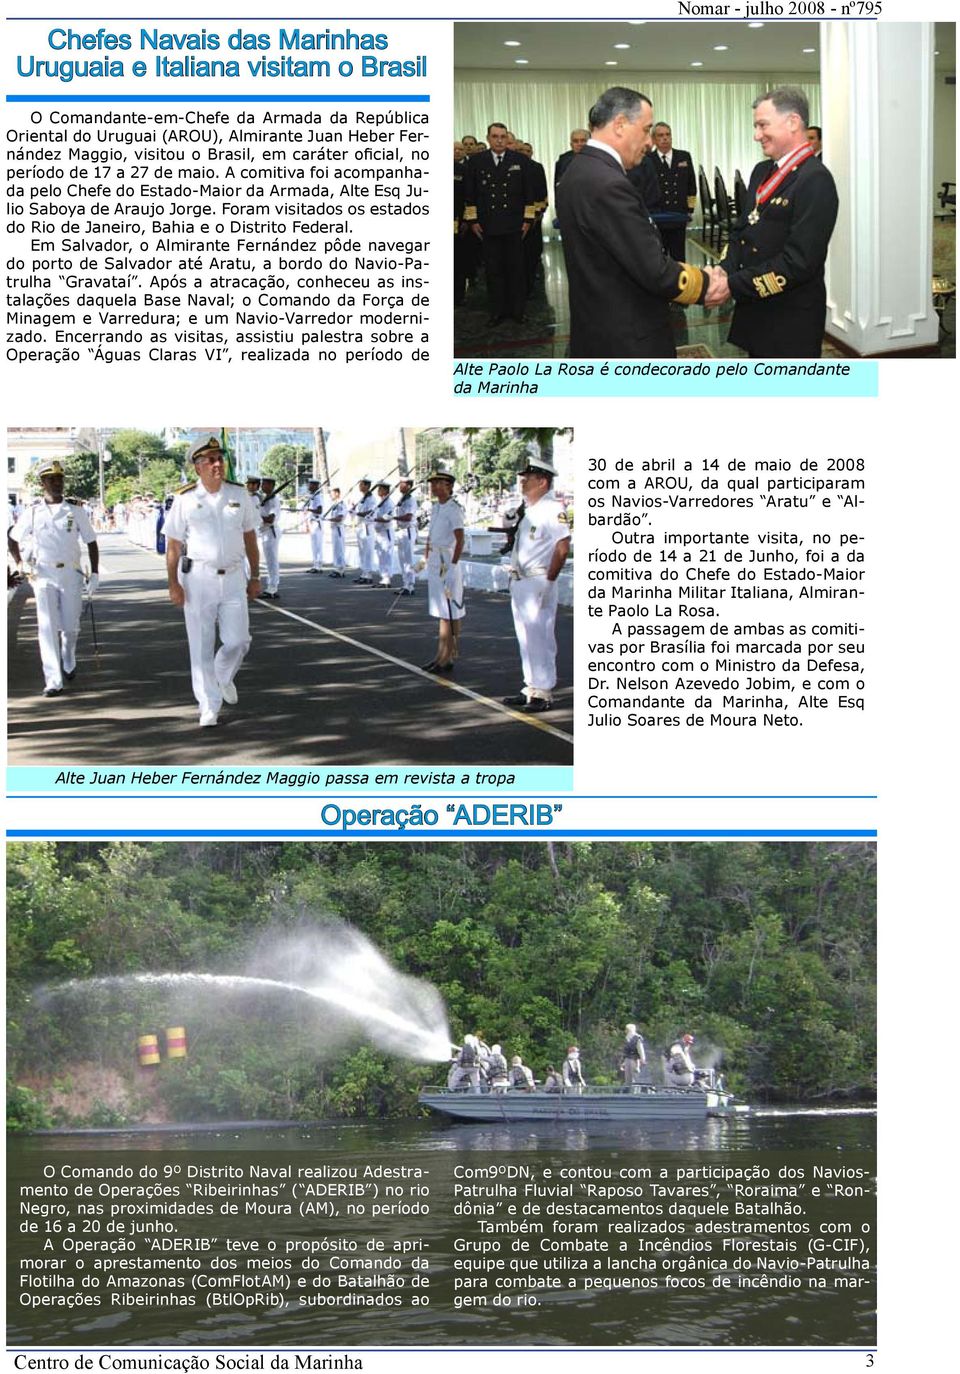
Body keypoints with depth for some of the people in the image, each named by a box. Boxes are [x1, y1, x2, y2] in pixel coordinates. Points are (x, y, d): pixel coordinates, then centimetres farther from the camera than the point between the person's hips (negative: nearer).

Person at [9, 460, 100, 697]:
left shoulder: (76, 510, 2)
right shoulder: (32, 512, 3)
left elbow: (91, 543, 7)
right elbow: (12, 538, 16)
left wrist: (94, 574, 0)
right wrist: (19, 564, 5)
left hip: (71, 573, 1)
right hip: (43, 575, -1)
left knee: (71, 626, 7)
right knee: (48, 628, -7)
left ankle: (69, 664, 36)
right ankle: (53, 680, -10)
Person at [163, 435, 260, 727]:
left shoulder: (239, 494, 6)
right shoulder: (185, 499, -4)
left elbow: (250, 538, 12)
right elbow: (174, 544, -4)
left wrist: (255, 577, 10)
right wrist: (173, 583, -10)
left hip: (233, 575, 3)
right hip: (198, 577, -3)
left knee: (238, 641, -1)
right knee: (201, 646, 0)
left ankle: (223, 677, 31)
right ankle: (209, 706, 8)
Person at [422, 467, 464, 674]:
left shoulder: (453, 510, -13)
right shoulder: (435, 508, 12)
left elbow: (460, 541, -18)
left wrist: (452, 565, -19)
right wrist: (427, 559, 15)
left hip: (448, 562, -9)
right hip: (434, 562, 9)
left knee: (449, 612, -6)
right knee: (440, 610, 11)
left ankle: (446, 657, -6)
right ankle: (446, 655, 16)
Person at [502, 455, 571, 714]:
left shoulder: (552, 509, -13)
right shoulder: (529, 510, 17)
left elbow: (562, 547, -21)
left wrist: (548, 581, -20)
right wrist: (513, 577, 17)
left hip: (538, 583, -10)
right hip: (520, 583, 10)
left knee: (540, 638, -8)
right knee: (526, 638, 14)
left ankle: (543, 692, -5)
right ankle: (531, 688, 21)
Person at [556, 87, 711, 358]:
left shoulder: (579, 171, 9)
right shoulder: (608, 185, -22)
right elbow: (655, 272, -22)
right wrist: (704, 285, -6)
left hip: (597, 333, 10)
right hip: (629, 342, -10)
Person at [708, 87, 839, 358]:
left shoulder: (815, 180, -19)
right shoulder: (762, 172, 11)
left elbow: (799, 261, -24)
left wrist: (734, 285, -22)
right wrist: (724, 270, -6)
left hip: (791, 323, -9)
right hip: (756, 314, 9)